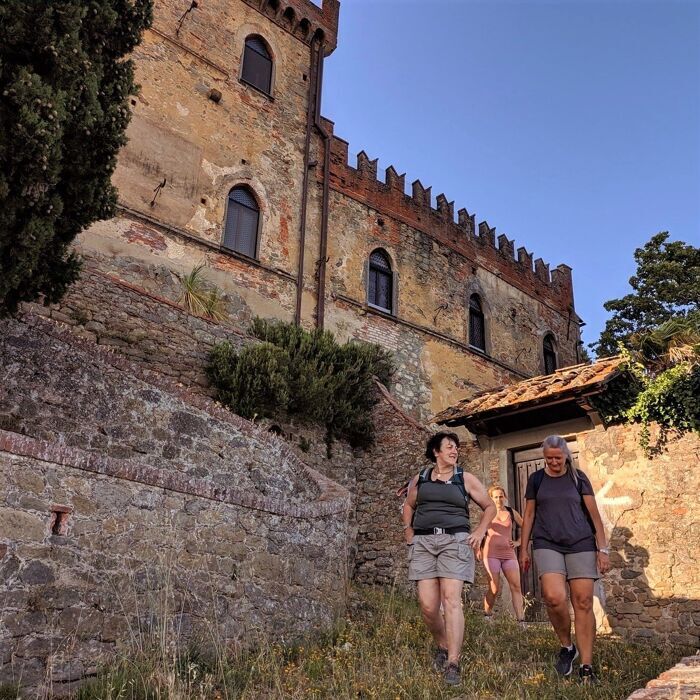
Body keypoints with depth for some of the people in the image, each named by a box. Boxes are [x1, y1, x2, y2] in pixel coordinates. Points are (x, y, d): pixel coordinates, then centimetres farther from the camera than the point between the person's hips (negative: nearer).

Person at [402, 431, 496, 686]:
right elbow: (408, 507, 27)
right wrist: (409, 534, 15)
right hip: (423, 543, 2)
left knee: (451, 599, -15)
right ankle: (442, 646, 24)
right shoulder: (419, 479, 13)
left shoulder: (465, 479, 9)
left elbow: (490, 507, 16)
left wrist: (480, 532, 3)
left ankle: (453, 663, -14)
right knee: (427, 605, -3)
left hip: (455, 541, -2)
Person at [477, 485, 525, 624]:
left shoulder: (512, 513, 13)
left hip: (508, 554, 3)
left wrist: (518, 542, 8)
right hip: (491, 554, -2)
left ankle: (521, 622, -11)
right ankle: (487, 615, 10)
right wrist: (479, 549, 4)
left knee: (516, 586, -9)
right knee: (494, 588, -9)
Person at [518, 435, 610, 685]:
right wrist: (523, 549, 10)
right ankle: (567, 646, 7)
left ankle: (586, 667, 5)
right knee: (554, 597, -19)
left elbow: (594, 514, 6)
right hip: (547, 544, 0)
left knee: (583, 602, -4)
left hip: (581, 544, 0)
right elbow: (529, 515, 12)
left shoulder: (578, 478, 6)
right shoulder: (536, 479, 8)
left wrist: (603, 548, 0)